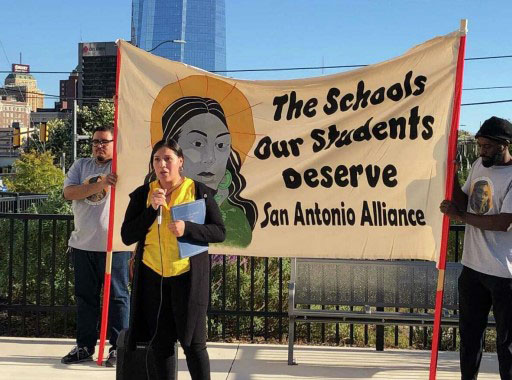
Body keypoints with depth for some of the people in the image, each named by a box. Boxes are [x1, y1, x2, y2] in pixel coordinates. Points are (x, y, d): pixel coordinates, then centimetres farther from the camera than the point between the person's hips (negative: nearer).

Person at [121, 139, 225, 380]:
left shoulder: (199, 191, 0)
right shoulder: (142, 194, 6)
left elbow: (219, 232, -2)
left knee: (193, 341, 2)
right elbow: (127, 236, 0)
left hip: (188, 276, -2)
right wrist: (152, 209, -12)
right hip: (152, 276, 3)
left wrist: (187, 229, -18)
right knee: (160, 342, 10)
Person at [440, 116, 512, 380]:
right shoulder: (479, 165, 8)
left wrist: (460, 215, -16)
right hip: (472, 266, 7)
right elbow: (465, 202, 18)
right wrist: (452, 177, 2)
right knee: (470, 331, 19)